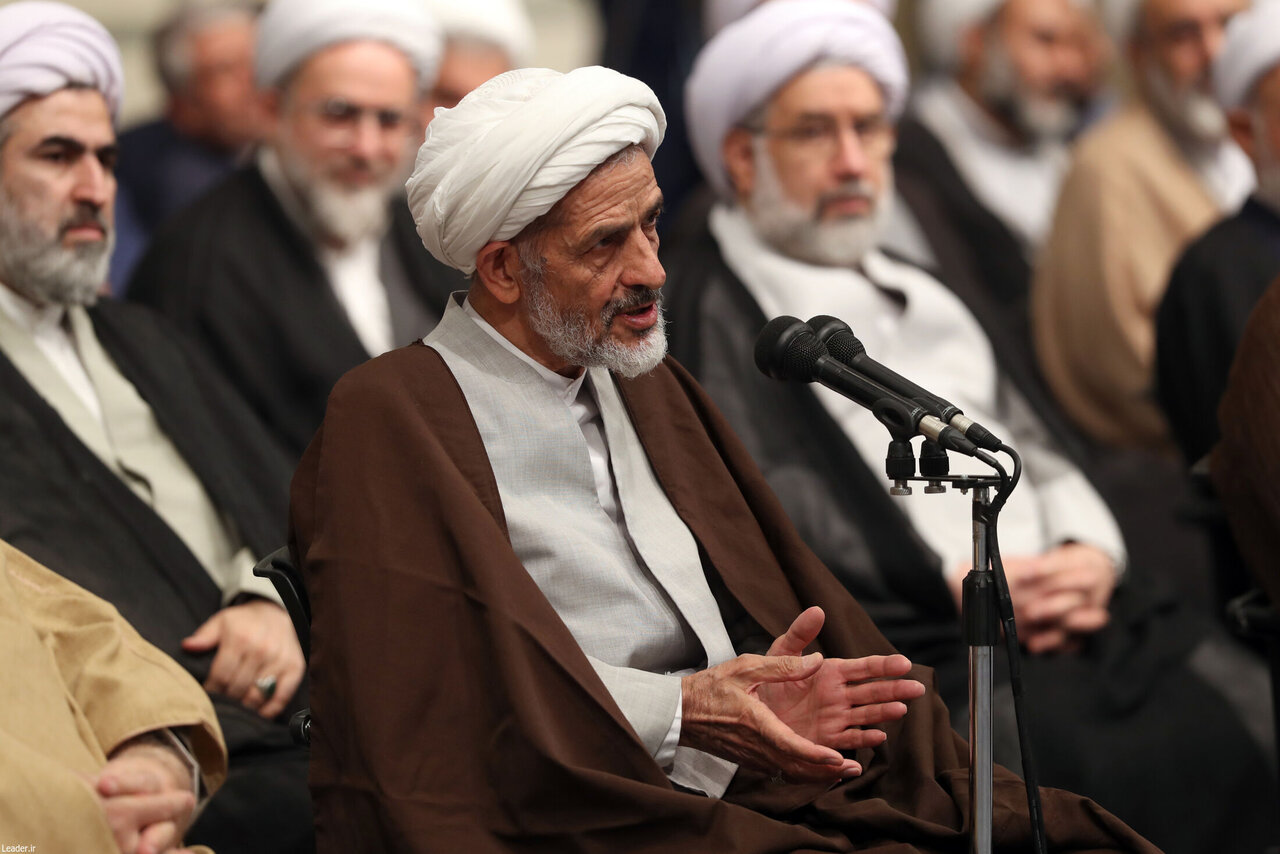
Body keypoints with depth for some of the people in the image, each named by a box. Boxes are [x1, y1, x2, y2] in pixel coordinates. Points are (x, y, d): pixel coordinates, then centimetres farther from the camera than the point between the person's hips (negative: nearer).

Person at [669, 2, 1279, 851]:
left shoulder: (929, 297, 31)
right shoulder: (704, 304, 8)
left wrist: (1093, 552, 1)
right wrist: (951, 588, -10)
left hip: (1081, 615, 6)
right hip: (916, 647, -6)